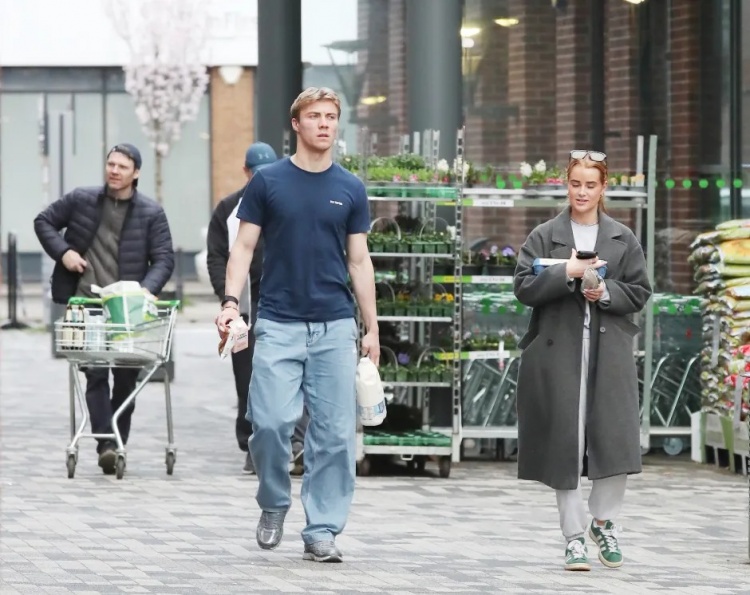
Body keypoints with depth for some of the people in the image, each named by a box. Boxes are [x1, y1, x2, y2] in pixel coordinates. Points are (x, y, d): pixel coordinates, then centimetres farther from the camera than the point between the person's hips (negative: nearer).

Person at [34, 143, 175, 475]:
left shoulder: (151, 214, 2)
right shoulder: (81, 200, 5)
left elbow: (164, 260, -2)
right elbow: (44, 222, 16)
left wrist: (146, 290, -20)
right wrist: (62, 251, -2)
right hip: (86, 306, -1)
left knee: (125, 379, 5)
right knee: (95, 374, -11)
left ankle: (118, 445, 15)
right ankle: (105, 445, -20)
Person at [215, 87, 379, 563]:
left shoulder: (350, 189, 9)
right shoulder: (268, 183, 4)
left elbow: (359, 261, 11)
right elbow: (245, 247, 4)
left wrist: (372, 328, 8)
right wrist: (231, 300, -11)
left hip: (335, 327, 2)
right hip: (279, 324, -2)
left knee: (335, 432, -1)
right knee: (271, 421, -12)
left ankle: (322, 531, 6)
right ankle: (274, 505, 14)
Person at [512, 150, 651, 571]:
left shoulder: (623, 239, 10)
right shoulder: (545, 237, 6)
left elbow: (640, 292, 8)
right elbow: (524, 288, -2)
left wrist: (606, 292, -9)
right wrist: (567, 273, -15)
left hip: (610, 352, 1)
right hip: (559, 353, -1)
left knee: (616, 439, -6)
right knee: (565, 443, -2)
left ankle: (604, 521, 17)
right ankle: (575, 536, 7)